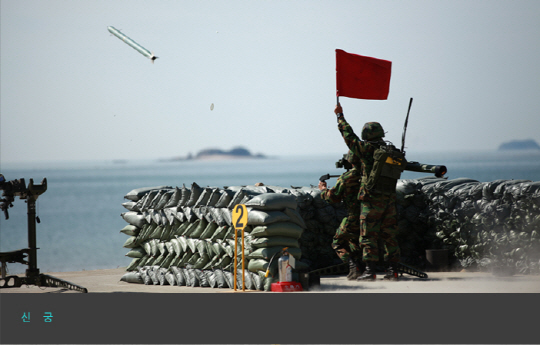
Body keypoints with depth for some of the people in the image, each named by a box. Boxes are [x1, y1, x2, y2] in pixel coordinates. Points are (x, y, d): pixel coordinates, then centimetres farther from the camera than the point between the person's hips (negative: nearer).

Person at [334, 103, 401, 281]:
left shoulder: (366, 149, -9)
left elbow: (348, 135, -1)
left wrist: (340, 115, 11)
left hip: (372, 200, -5)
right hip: (390, 199, 6)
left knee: (368, 236, -2)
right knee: (389, 236, 10)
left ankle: (370, 270, -7)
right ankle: (392, 270, 9)